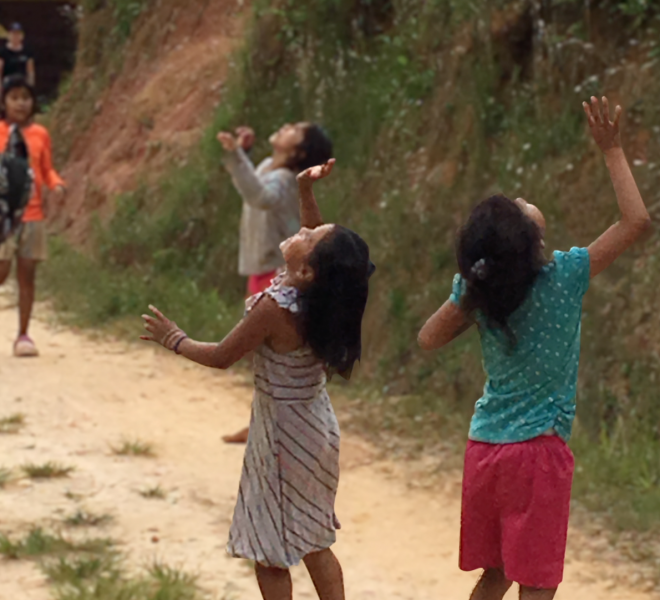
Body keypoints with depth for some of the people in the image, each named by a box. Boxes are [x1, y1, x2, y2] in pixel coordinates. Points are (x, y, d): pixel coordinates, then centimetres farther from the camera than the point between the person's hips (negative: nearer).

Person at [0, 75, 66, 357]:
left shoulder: (40, 134, 8)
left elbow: (47, 169, 11)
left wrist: (57, 184, -8)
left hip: (33, 214, 3)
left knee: (27, 273, 4)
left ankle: (23, 336, 9)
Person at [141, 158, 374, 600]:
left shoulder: (276, 308, -29)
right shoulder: (321, 292, -9)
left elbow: (222, 357, -15)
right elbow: (321, 244, 15)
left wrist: (175, 339, 0)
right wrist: (306, 191, 4)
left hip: (284, 435, -8)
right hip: (317, 428, 8)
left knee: (271, 551, 6)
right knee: (311, 542, 20)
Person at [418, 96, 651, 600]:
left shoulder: (477, 294, -4)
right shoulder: (563, 277, -16)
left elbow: (429, 339, 11)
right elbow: (636, 221, -13)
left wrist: (473, 300, 7)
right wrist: (612, 150, -6)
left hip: (484, 447, 5)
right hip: (538, 449, -5)